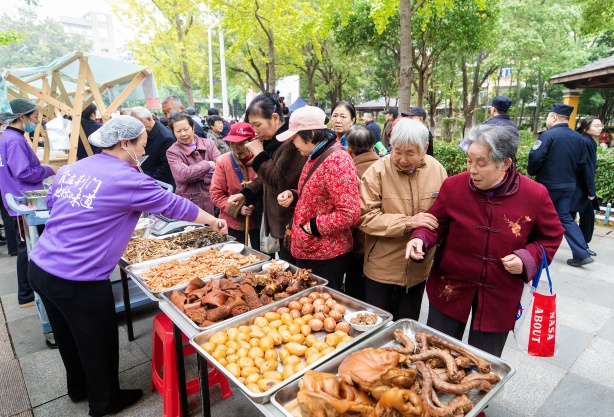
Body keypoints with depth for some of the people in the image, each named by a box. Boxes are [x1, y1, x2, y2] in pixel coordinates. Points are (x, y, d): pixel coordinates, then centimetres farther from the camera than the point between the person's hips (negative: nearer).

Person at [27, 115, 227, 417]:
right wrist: (213, 221, 7)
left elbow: (51, 203, 21)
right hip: (78, 280, -8)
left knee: (69, 337, 28)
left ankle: (78, 388, 51)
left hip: (40, 267, 8)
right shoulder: (128, 179, -16)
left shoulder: (70, 169, 5)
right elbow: (174, 206, -7)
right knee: (99, 343, 15)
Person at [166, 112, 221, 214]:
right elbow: (182, 175, -19)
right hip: (189, 204, -2)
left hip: (213, 200, 2)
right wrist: (208, 164, -14)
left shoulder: (209, 143, 4)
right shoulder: (172, 152, -3)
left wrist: (191, 172, -16)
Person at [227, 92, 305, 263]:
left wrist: (259, 155, -17)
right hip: (281, 222, 10)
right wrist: (246, 194, 6)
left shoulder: (292, 141, -20)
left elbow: (280, 181, -24)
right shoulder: (272, 141, 11)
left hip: (292, 225, -9)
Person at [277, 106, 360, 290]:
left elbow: (349, 213, -27)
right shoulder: (315, 156, 8)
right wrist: (293, 195, 0)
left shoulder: (336, 161, -22)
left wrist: (313, 226, -18)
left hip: (326, 256, -9)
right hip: (306, 250, 9)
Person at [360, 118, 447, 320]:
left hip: (418, 269, 3)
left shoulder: (437, 170, -3)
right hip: (382, 268, -3)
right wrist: (409, 222, -24)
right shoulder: (378, 171, -15)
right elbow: (365, 217, -18)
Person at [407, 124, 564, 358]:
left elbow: (551, 237, 3)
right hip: (450, 287, 1)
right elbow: (436, 224, -1)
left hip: (500, 295, 0)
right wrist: (421, 239, -22)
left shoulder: (535, 195, -11)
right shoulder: (453, 186, -12)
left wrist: (527, 258, -15)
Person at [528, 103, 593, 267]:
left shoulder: (548, 135, -15)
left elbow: (535, 157, -24)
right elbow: (582, 165, 14)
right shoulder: (578, 137, 8)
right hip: (568, 185, 7)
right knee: (565, 217, 13)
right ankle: (582, 254, 8)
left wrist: (530, 172, -4)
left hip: (548, 185, -6)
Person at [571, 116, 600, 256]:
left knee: (588, 217, 14)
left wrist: (590, 190, 15)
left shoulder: (589, 142, 14)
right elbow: (587, 168, -18)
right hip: (577, 188, -10)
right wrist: (591, 191, -17)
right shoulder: (584, 142, -15)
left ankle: (583, 246, 26)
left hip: (583, 188, 10)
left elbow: (590, 167, 16)